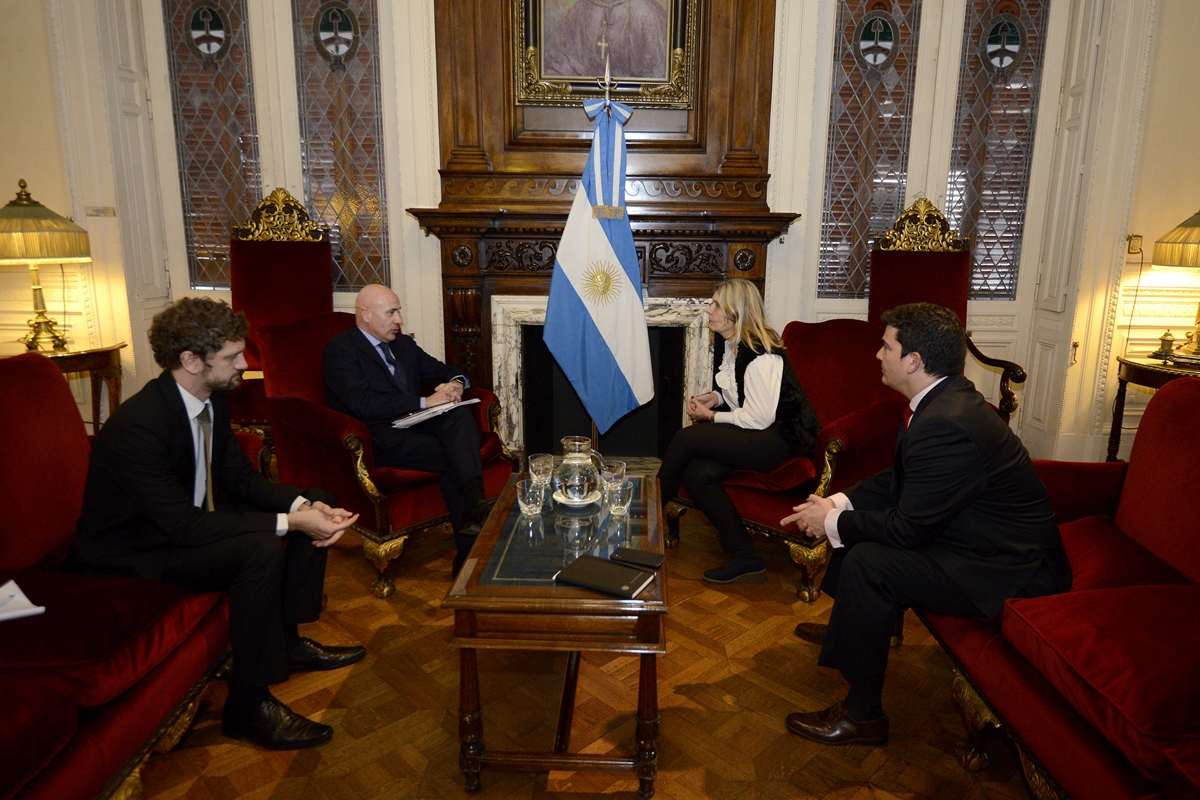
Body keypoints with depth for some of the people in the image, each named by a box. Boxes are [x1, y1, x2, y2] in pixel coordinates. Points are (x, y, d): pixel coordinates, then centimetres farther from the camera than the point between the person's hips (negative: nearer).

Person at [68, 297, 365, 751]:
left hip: (191, 522, 9)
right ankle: (249, 705, -18)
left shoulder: (212, 400, -4)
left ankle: (286, 640, 12)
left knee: (311, 504, 3)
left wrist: (304, 506, -16)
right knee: (260, 549, -33)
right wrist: (289, 522, -34)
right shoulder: (137, 425, -30)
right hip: (130, 555, -9)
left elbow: (242, 478, 2)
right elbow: (182, 525, -33)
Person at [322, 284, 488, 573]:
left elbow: (443, 371, 24)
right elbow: (363, 403, -17)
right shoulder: (340, 350, -3)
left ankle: (475, 503, -41)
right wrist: (424, 403, -20)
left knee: (460, 416, -27)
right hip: (379, 438, -6)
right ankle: (469, 544, -21)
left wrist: (455, 384, -3)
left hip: (414, 423, 6)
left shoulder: (403, 344, 21)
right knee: (455, 455, -27)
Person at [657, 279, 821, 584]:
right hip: (754, 434, 9)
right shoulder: (727, 344, 10)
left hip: (781, 440, -9)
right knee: (696, 473, -17)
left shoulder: (761, 355, -19)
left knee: (686, 439, -21)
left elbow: (758, 418, -20)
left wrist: (710, 416, -10)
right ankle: (747, 559, -11)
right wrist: (715, 398, 3)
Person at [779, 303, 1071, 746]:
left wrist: (831, 522, -13)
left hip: (1009, 572, -11)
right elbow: (896, 479, 10)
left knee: (866, 561, -22)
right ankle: (844, 634, 33)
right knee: (859, 516, 13)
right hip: (982, 538, 11)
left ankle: (862, 715, -4)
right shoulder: (946, 398, 2)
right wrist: (836, 505, -3)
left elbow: (908, 529, -26)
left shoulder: (946, 425, -31)